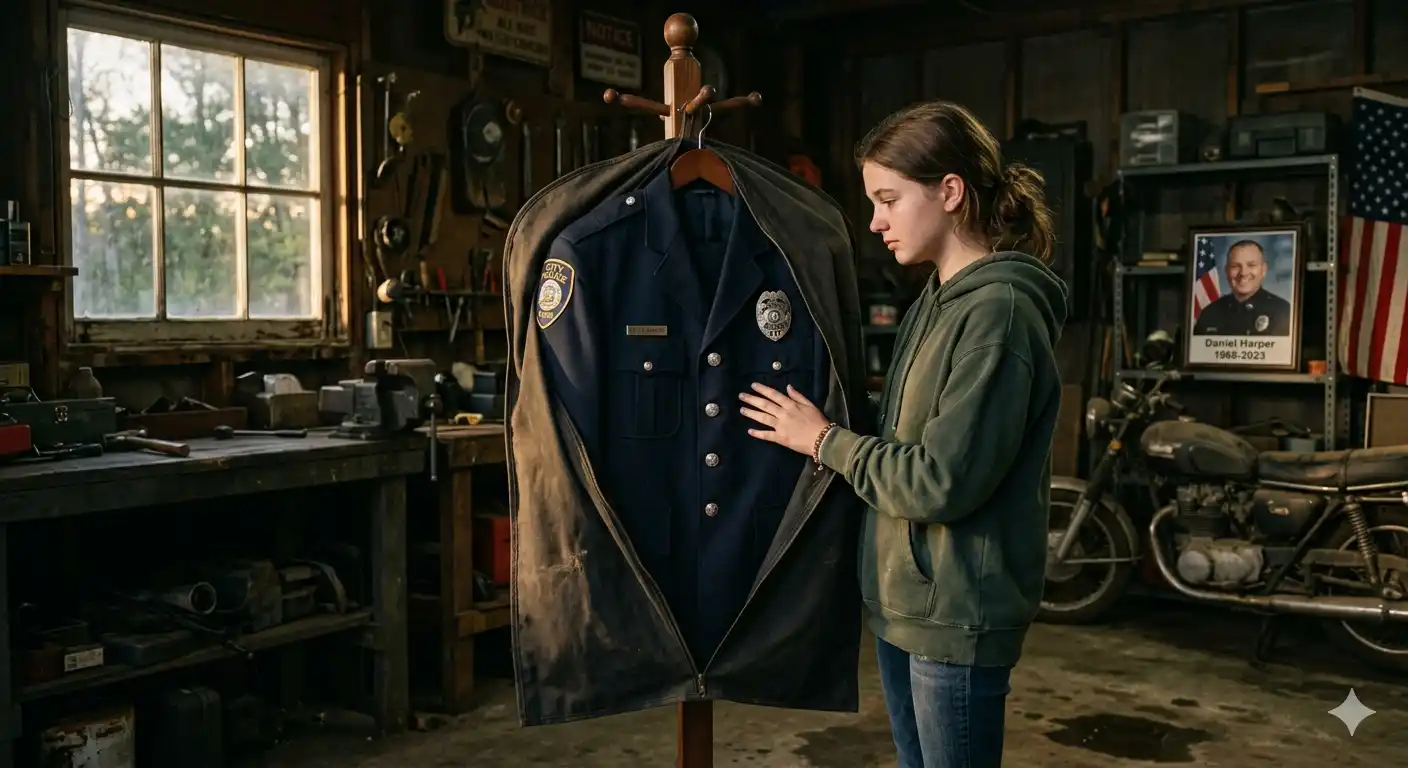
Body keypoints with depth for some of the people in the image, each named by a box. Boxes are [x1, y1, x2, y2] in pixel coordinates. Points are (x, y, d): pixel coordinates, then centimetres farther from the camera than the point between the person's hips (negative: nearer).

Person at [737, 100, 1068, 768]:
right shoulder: (937, 301, 10)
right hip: (903, 601, 9)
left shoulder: (999, 311, -18)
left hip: (956, 614, -9)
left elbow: (941, 482, -23)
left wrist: (825, 440, -13)